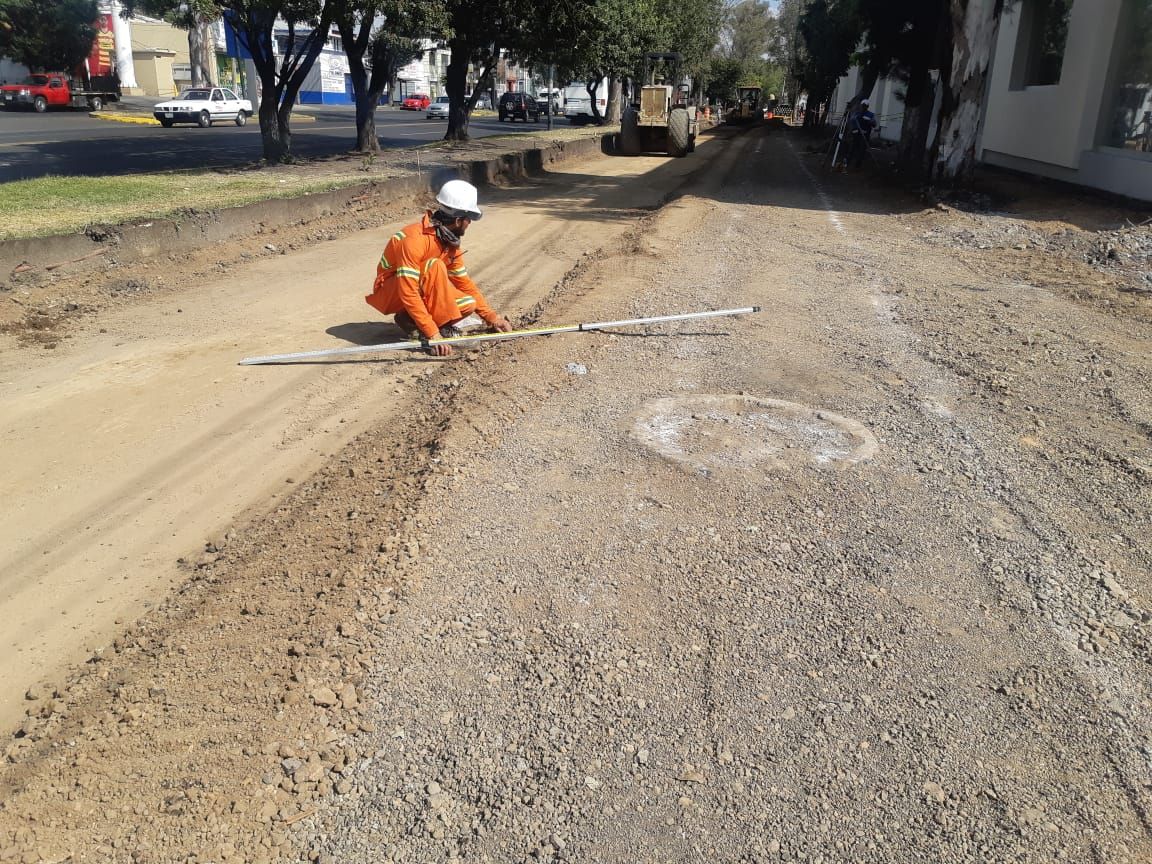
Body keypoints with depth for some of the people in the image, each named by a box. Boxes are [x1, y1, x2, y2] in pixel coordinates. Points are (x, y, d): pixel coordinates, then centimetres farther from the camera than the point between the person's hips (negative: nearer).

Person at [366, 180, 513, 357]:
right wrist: (433, 334, -38)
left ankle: (410, 321, 1)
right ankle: (443, 328, -24)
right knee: (435, 267, -33)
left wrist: (492, 317, 2)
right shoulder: (415, 239, -30)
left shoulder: (450, 242, -3)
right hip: (390, 294, -8)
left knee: (468, 305, -12)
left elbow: (464, 282, 7)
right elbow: (408, 293, -35)